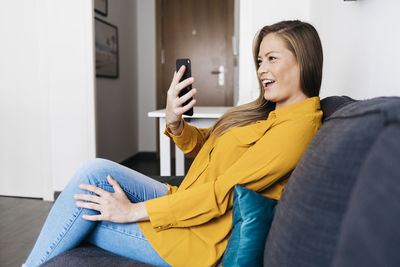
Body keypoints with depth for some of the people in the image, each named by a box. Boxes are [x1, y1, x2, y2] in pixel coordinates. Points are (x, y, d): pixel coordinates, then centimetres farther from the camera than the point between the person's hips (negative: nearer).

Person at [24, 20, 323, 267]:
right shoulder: (267, 112, 14)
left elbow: (224, 191, -22)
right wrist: (175, 122, -10)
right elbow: (202, 145, 13)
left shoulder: (299, 125, -16)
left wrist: (134, 210, -17)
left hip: (200, 239, -8)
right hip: (184, 201, 8)